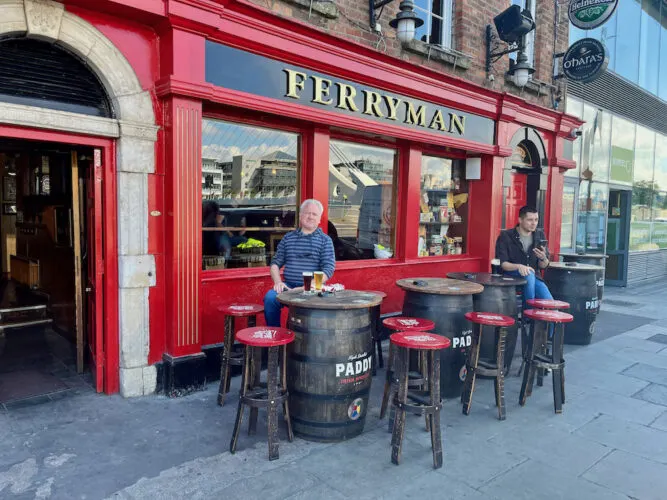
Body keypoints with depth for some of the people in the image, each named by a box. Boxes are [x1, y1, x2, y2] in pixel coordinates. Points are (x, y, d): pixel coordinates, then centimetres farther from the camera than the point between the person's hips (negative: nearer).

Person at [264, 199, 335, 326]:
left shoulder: (325, 240, 8)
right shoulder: (288, 238, 18)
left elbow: (329, 268, -2)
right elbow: (275, 263, 18)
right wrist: (278, 282, -1)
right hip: (288, 286, 3)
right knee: (270, 298, -27)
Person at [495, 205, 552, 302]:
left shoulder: (540, 235, 6)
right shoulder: (505, 236, -7)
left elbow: (543, 266, 8)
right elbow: (502, 263, -14)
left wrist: (543, 258, -16)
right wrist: (519, 266, -33)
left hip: (534, 278, 3)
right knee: (529, 275, -35)